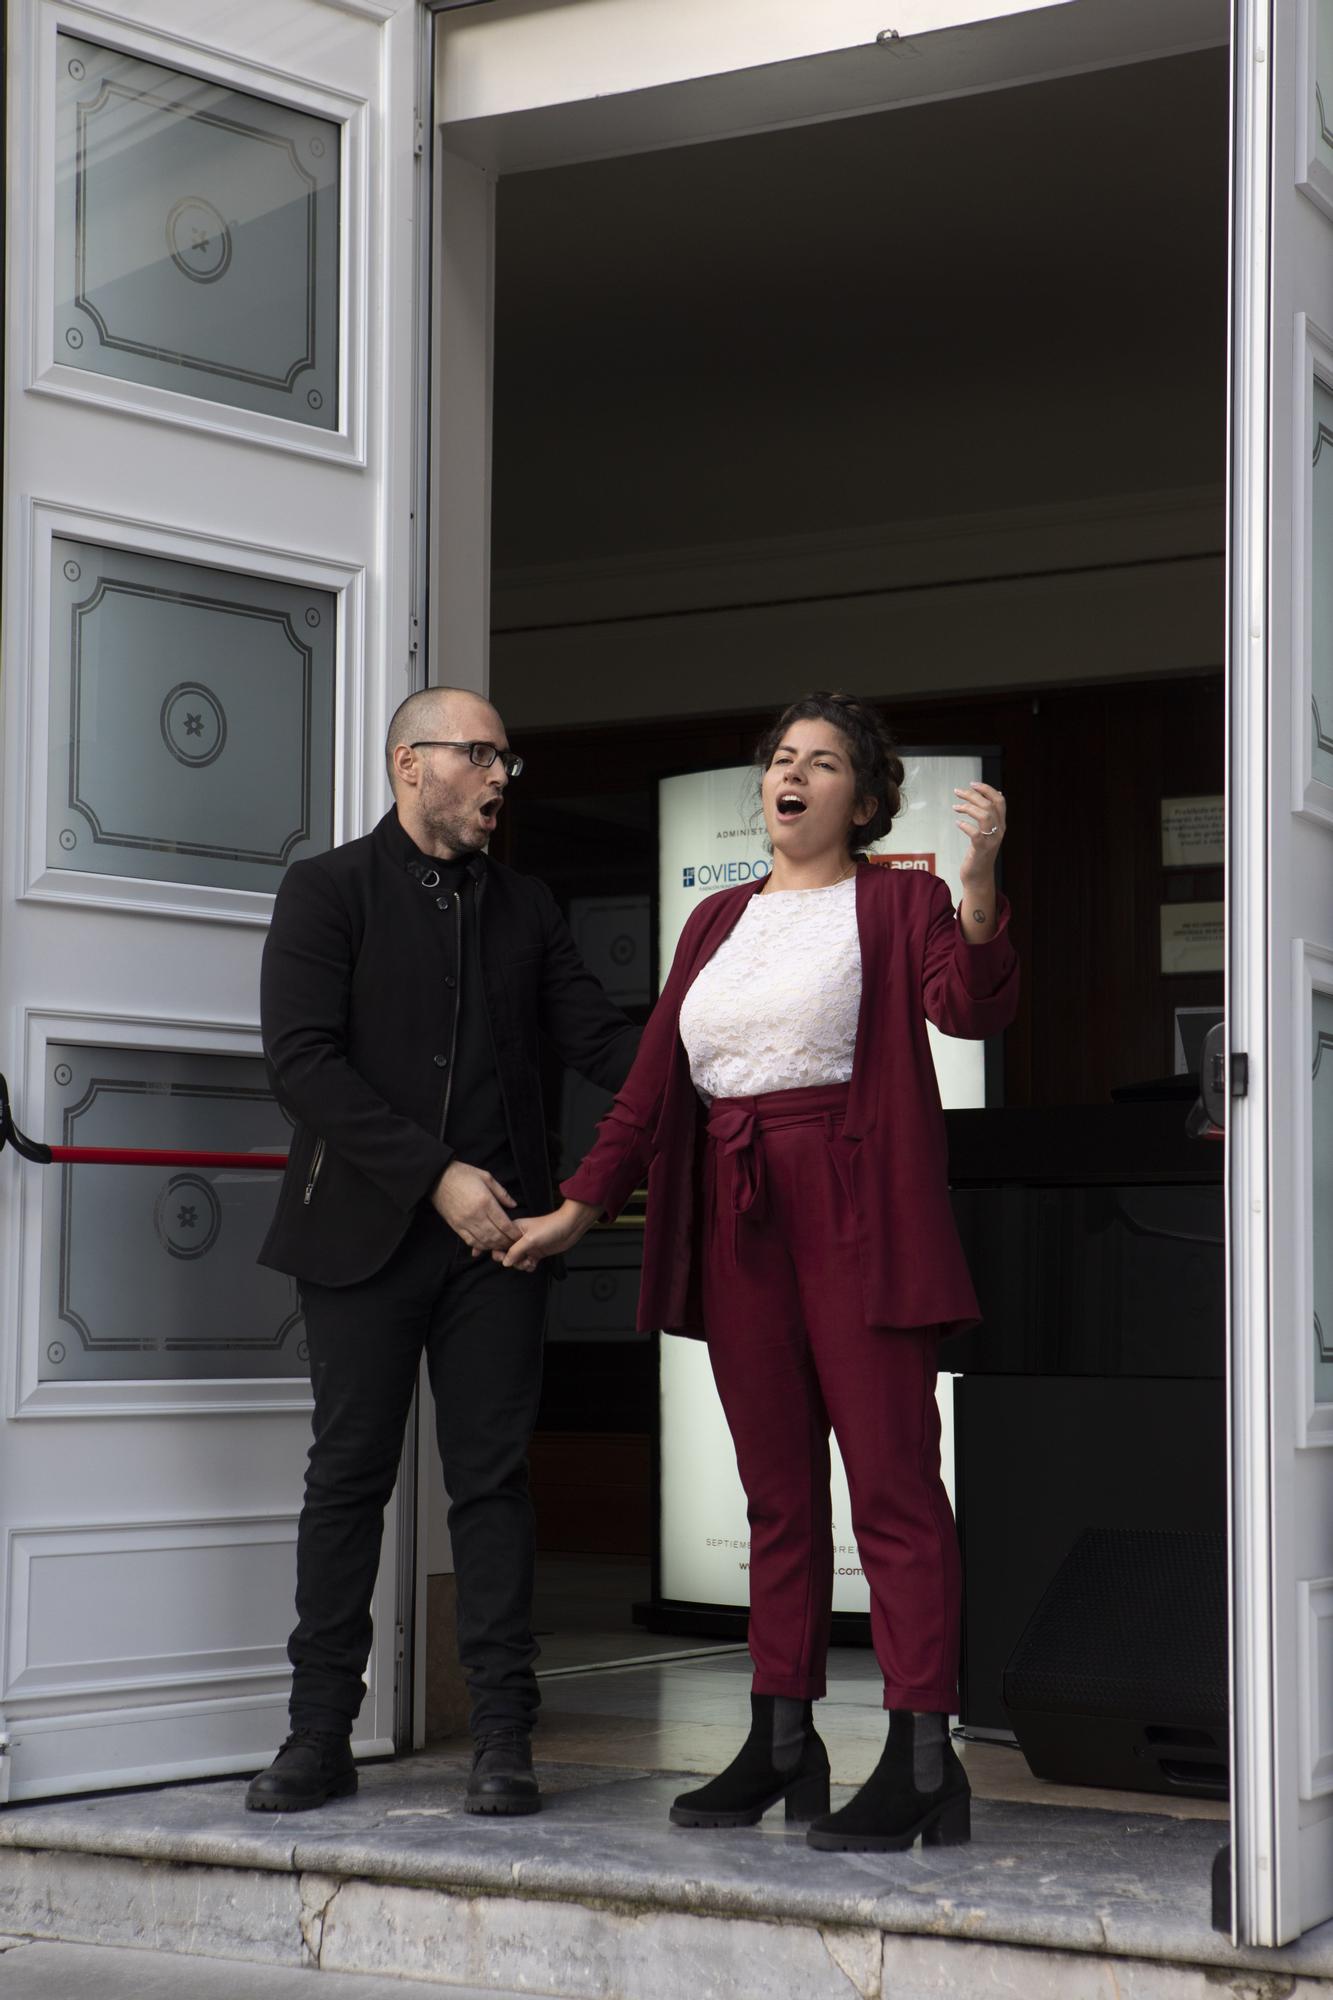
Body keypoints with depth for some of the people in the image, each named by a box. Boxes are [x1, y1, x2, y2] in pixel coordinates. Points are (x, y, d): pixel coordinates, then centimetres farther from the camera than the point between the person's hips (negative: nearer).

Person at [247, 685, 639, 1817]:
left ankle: (503, 1737, 4)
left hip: (496, 1227, 3)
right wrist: (435, 1176, -15)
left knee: (493, 1477, 1)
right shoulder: (329, 892, 2)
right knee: (349, 1473, 3)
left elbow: (601, 1039, 9)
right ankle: (321, 1735, 11)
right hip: (366, 1229, -3)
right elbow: (302, 1058, -9)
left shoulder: (525, 908, 16)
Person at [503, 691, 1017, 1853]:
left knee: (891, 1481, -8)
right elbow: (655, 1082, 18)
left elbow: (970, 1007, -16)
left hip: (858, 1217, -6)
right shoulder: (719, 922, 19)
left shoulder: (894, 904, 4)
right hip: (738, 1223, 6)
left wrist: (979, 885, -31)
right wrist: (579, 1208, 13)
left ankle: (921, 1762, -8)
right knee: (777, 1490, 9)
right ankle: (782, 1744, 16)